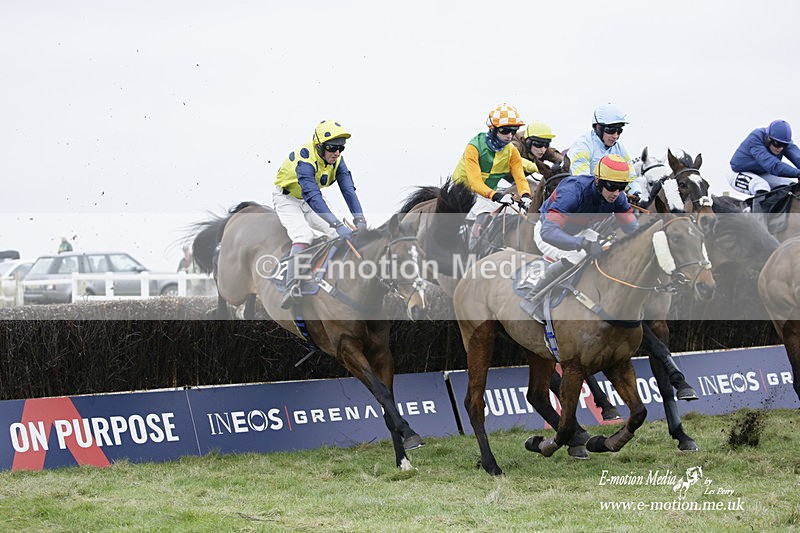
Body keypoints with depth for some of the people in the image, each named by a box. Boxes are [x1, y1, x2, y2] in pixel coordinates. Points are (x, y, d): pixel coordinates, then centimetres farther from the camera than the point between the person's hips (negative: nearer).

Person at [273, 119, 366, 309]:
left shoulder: (336, 159, -12)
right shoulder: (305, 160, -36)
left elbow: (348, 190, -17)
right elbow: (313, 197, -45)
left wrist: (359, 219, -31)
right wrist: (338, 225, -51)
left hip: (307, 201, 8)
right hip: (287, 199, -8)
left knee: (335, 237, -2)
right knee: (303, 236, -31)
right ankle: (291, 289, -41)